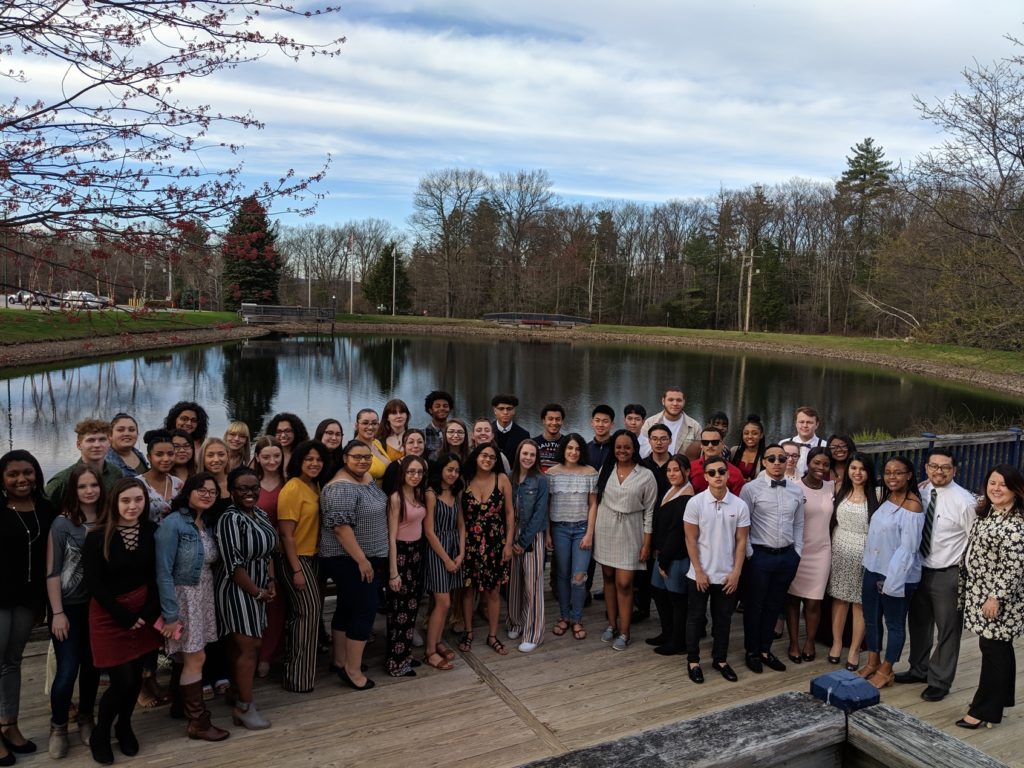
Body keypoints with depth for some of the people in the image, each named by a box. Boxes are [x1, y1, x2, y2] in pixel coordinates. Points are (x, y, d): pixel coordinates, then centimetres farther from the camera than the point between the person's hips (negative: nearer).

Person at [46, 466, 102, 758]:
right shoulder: (62, 523, -10)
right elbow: (52, 572, -9)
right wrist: (57, 613, -11)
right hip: (69, 606, -3)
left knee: (92, 666, 12)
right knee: (67, 670, -3)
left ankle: (86, 720, 32)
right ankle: (58, 727, 20)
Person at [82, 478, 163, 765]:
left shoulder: (151, 531, -5)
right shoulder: (97, 537, -14)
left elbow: (156, 575, 0)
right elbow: (93, 584, -13)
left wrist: (149, 612, -9)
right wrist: (124, 616, -13)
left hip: (144, 612, 3)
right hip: (109, 615, -3)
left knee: (136, 676, 10)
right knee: (121, 680, -4)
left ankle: (124, 726, 35)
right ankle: (100, 733, 23)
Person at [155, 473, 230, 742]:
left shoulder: (207, 523, 6)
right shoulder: (173, 523, -16)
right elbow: (163, 572, -18)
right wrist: (170, 614, -20)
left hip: (204, 596, 7)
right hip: (183, 597, -7)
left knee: (187, 657, 12)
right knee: (196, 658, -4)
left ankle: (181, 705, 29)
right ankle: (198, 722, 7)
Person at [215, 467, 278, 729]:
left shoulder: (260, 514, 6)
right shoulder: (230, 519, -19)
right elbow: (234, 565, -21)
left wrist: (271, 582, 5)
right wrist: (257, 592, -14)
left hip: (257, 589, 8)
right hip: (238, 591, -8)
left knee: (243, 646, 15)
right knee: (249, 646, -3)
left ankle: (240, 695, 25)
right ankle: (244, 707, 8)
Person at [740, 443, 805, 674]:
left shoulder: (796, 490, 5)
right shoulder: (751, 488, -9)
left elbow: (798, 525, 12)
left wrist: (797, 553, 7)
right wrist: (750, 554, -9)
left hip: (787, 555, 4)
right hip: (760, 555, -4)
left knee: (775, 605, 15)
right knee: (754, 605, 9)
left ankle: (765, 650, 31)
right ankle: (752, 652, 25)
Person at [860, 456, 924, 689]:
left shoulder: (912, 506, -17)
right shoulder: (886, 499, 7)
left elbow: (908, 548, -19)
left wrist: (891, 580, -19)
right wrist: (874, 570, 9)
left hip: (897, 575, -7)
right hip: (873, 569, 8)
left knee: (895, 623, 10)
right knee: (871, 618, 17)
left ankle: (885, 671, 24)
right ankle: (872, 663, 34)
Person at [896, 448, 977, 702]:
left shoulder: (964, 501, -17)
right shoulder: (919, 493, -2)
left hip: (947, 575, -5)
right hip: (919, 570, 5)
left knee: (947, 630, 10)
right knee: (919, 623, 21)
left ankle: (940, 681, 27)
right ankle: (919, 669, 41)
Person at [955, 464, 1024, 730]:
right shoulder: (988, 513, 8)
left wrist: (996, 597, -22)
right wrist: (967, 588, 20)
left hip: (998, 597, -9)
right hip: (980, 593, 9)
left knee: (994, 650, 0)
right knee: (998, 648, 19)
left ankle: (984, 710, 8)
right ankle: (1000, 698, 32)